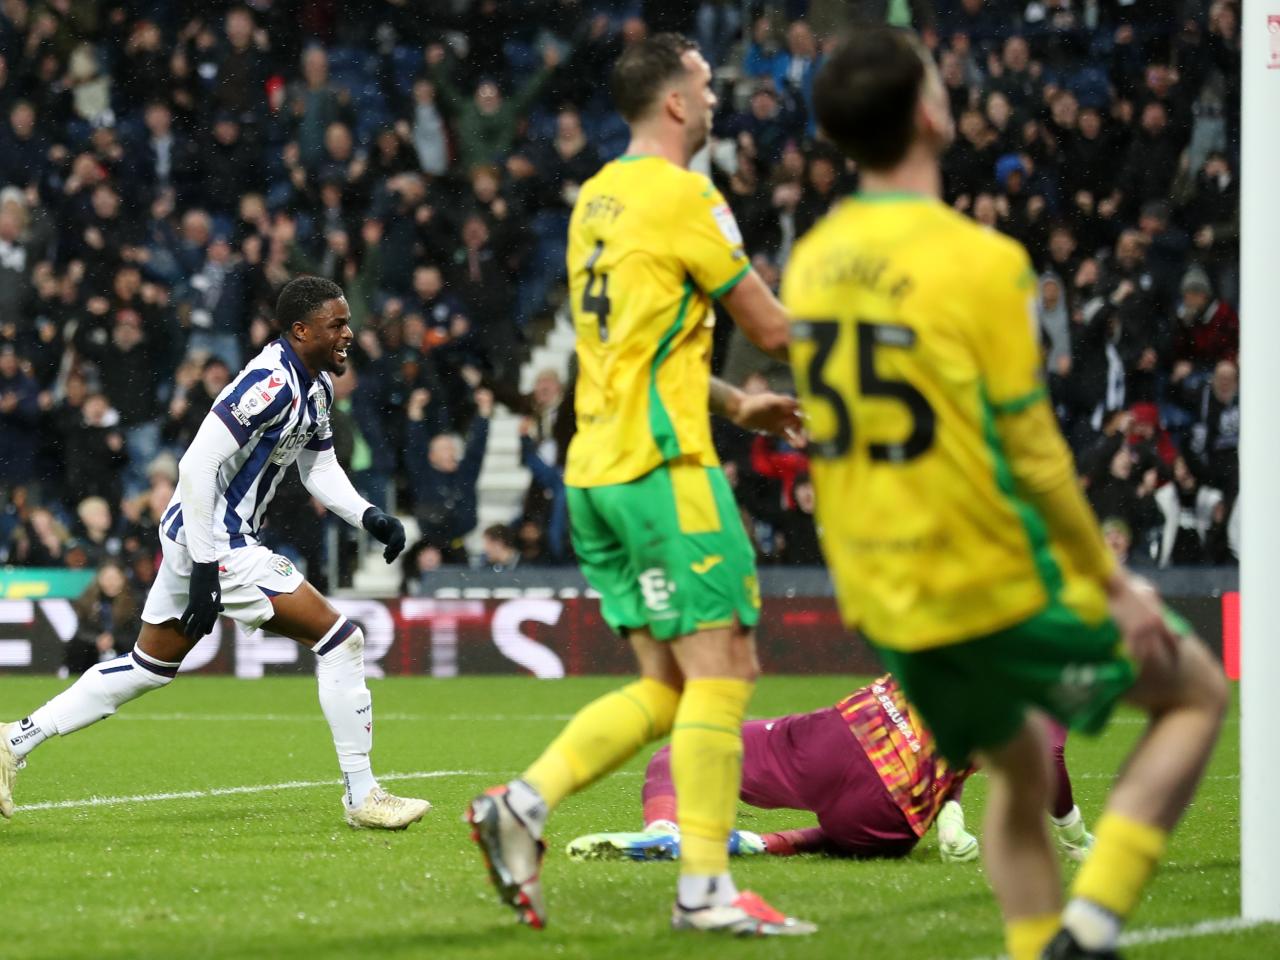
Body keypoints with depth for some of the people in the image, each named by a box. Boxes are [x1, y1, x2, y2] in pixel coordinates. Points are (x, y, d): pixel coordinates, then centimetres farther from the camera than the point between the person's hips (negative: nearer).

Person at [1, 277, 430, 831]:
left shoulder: (317, 386, 10)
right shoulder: (273, 383, -21)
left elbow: (320, 468, 21)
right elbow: (197, 466, -24)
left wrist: (368, 517, 3)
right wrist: (205, 567, -24)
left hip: (191, 537, 11)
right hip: (216, 543, -11)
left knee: (147, 670, 19)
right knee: (340, 640, -9)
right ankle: (361, 796, -4)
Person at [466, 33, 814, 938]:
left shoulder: (597, 198, 16)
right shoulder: (684, 199, -10)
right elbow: (771, 329, -5)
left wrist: (734, 404, 26)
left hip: (596, 468, 9)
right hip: (665, 464, -9)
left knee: (667, 687, 11)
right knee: (722, 668, -7)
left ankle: (523, 803, -1)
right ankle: (705, 888, -9)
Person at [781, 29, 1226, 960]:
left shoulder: (811, 262, 1)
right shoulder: (980, 262, -19)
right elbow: (1032, 452, -17)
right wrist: (1114, 583, -7)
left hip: (884, 600, 7)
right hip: (1002, 589, -6)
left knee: (1019, 770, 26)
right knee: (1196, 692, 14)